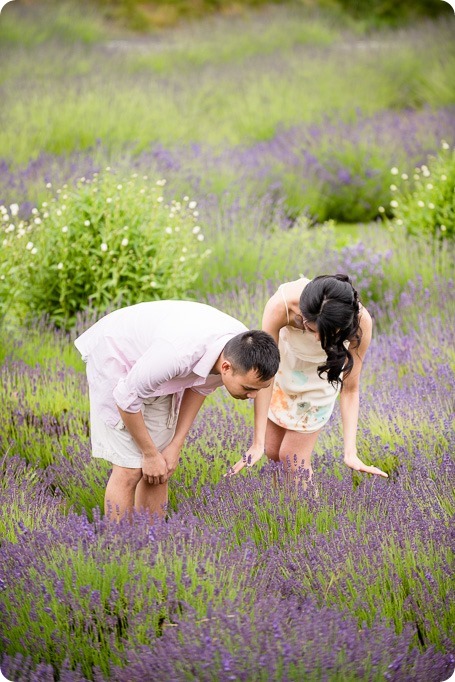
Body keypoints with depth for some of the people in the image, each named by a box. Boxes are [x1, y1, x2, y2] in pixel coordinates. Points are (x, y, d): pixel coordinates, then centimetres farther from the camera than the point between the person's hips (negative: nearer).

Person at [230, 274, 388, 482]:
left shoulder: (360, 322, -38)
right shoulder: (281, 306, -41)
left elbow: (350, 389, -25)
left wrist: (350, 453, -32)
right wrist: (257, 443, -30)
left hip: (322, 376, -1)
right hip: (285, 365, 1)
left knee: (292, 459, -3)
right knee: (273, 451, 11)